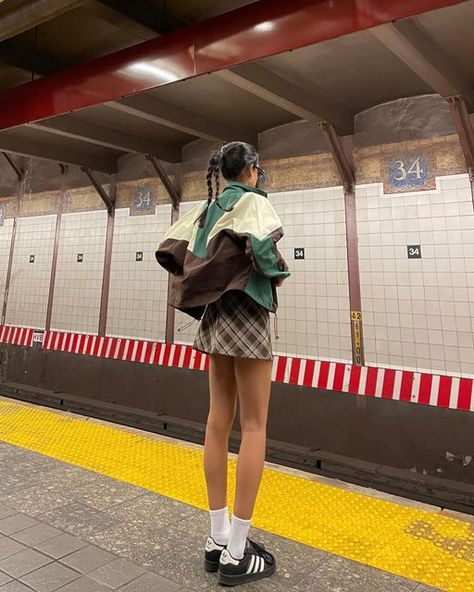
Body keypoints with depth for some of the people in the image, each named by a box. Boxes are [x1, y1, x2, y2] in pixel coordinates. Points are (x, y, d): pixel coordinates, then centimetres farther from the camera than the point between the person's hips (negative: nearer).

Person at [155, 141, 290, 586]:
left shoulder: (206, 208, 15)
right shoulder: (252, 201, -6)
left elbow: (169, 249, 12)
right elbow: (261, 247, -25)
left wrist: (203, 278, 14)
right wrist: (279, 273, -5)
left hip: (215, 315, 8)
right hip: (247, 314, -7)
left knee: (218, 421, 9)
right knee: (254, 427, -2)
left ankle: (218, 538, 18)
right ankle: (236, 553, 5)